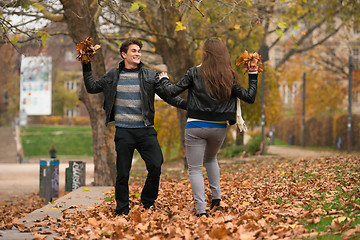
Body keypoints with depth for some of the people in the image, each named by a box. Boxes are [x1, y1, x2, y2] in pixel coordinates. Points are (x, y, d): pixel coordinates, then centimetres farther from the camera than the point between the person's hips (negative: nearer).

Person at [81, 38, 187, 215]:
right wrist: (86, 67, 8)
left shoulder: (150, 75, 6)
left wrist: (186, 104, -10)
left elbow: (168, 96, 4)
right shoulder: (113, 76, 8)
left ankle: (147, 203, 13)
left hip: (146, 130, 1)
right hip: (123, 131, 0)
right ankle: (122, 210, 14)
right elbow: (92, 88, 15)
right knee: (122, 173, 1)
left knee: (156, 166, -9)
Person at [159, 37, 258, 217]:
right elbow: (249, 97, 2)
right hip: (219, 128, 4)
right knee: (211, 159, 30)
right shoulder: (229, 77, -1)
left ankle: (201, 210, -7)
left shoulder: (195, 73, -7)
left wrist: (164, 80, 17)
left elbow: (172, 92, -4)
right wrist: (253, 75, 13)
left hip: (196, 127, -4)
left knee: (195, 168, 3)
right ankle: (216, 200, 20)